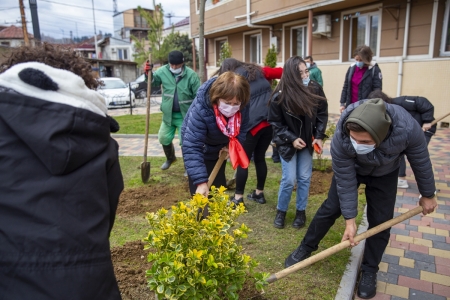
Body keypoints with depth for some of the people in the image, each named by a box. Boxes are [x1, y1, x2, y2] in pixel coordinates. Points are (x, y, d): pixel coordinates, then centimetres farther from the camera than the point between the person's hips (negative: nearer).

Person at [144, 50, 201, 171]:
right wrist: (148, 74, -13)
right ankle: (170, 158, 46)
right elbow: (153, 82, 8)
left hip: (185, 115, -4)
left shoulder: (191, 75, -15)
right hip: (168, 114, 5)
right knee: (164, 138, 17)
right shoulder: (163, 71, -6)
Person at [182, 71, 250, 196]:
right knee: (201, 195, -2)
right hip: (200, 149, -4)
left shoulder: (242, 107, -25)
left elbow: (242, 128, -4)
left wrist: (232, 145, -21)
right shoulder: (200, 110, -41)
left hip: (220, 148, 5)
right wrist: (200, 181, -48)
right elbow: (192, 148, -43)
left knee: (219, 188, 17)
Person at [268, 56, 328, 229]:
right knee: (289, 179, -3)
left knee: (304, 178, 7)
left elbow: (322, 114, 0)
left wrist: (319, 136, -8)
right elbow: (274, 123, -11)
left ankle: (301, 211, 25)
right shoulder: (280, 96, -20)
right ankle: (281, 211, 20)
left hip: (307, 141, 3)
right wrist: (291, 139, -19)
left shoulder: (315, 89, -12)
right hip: (287, 143, -3)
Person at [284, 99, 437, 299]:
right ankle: (305, 249, 22)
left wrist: (427, 194, -4)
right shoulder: (340, 140, -40)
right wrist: (350, 220, -23)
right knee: (330, 209, 1)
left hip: (385, 174, 1)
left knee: (380, 222, 0)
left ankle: (369, 271, 20)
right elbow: (345, 181, -28)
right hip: (350, 169, 0)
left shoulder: (407, 128, -40)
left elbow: (421, 162, -19)